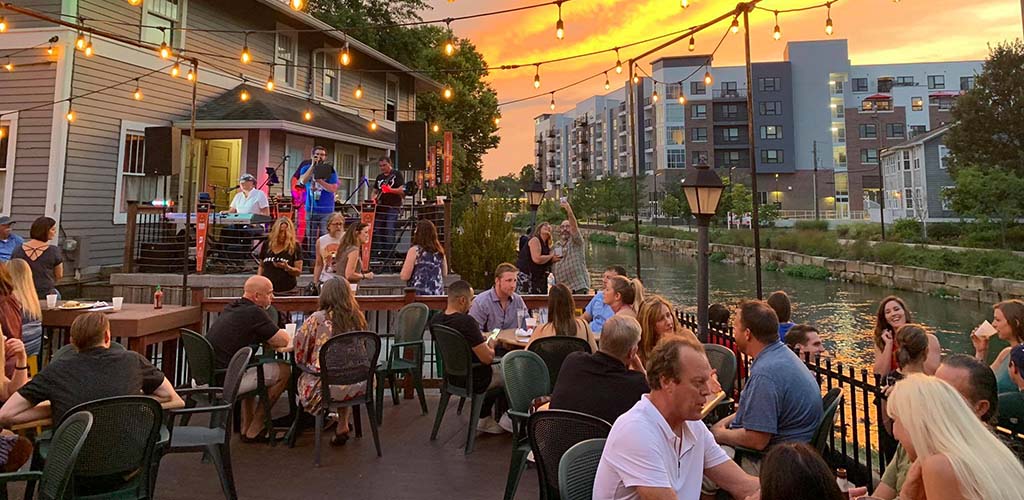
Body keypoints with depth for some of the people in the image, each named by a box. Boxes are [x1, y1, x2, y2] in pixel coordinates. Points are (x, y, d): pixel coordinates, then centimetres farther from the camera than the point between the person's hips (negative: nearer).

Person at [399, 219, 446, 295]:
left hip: (418, 294, -4)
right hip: (438, 294, 5)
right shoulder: (439, 251, 4)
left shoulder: (414, 250, -9)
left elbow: (404, 276, -10)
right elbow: (445, 274, 15)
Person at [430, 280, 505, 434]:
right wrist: (490, 345, -6)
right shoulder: (466, 322, -31)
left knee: (496, 369, 31)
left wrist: (481, 341, 10)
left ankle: (485, 420, 33)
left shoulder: (436, 320, -6)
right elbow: (487, 358, -27)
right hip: (473, 381, -8)